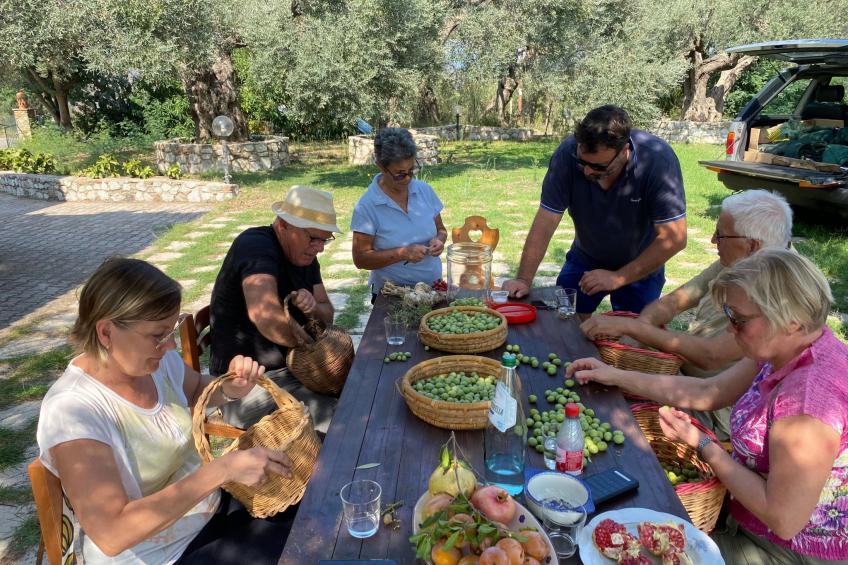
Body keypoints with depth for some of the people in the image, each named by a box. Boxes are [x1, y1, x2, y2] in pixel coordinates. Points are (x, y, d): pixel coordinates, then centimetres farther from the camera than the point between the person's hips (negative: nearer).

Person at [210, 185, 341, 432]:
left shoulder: (304, 255, 7)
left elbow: (327, 315, 12)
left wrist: (313, 308, -13)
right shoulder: (255, 245, -20)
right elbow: (266, 317, -36)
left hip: (290, 366, 9)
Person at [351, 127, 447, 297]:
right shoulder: (367, 206, -9)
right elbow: (361, 259, -8)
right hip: (391, 294, -3)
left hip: (433, 285, 3)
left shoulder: (425, 190, 3)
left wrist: (439, 240, -7)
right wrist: (402, 253, -19)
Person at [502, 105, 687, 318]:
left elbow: (673, 238, -26)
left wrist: (618, 277, -28)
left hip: (641, 266, -1)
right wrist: (524, 280, -29)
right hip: (584, 258, 2)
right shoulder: (568, 154, -25)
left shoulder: (659, 160, -29)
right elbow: (545, 223, -23)